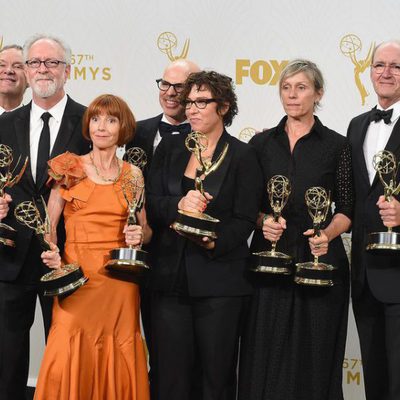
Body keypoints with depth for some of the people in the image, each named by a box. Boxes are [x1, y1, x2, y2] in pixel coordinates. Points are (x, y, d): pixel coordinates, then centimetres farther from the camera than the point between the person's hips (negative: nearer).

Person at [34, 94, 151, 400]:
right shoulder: (68, 168, 4)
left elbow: (145, 230, 14)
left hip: (119, 280, 1)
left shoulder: (133, 174, 9)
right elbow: (49, 223, 5)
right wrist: (49, 249, -14)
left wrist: (140, 234, -8)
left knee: (116, 363, 2)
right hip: (76, 276, -1)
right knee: (70, 360, -6)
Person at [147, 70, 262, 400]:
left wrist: (214, 241, -23)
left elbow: (244, 221, -5)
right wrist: (179, 205, -17)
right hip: (170, 277, 3)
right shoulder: (169, 148, 11)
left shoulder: (243, 156, 0)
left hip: (219, 281, -3)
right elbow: (150, 203, 3)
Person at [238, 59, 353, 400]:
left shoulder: (337, 146, 3)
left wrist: (327, 234, -16)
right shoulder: (262, 143, 9)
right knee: (266, 357, 2)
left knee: (314, 358, 1)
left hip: (318, 258, -2)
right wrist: (263, 221, -10)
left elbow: (346, 209, 3)